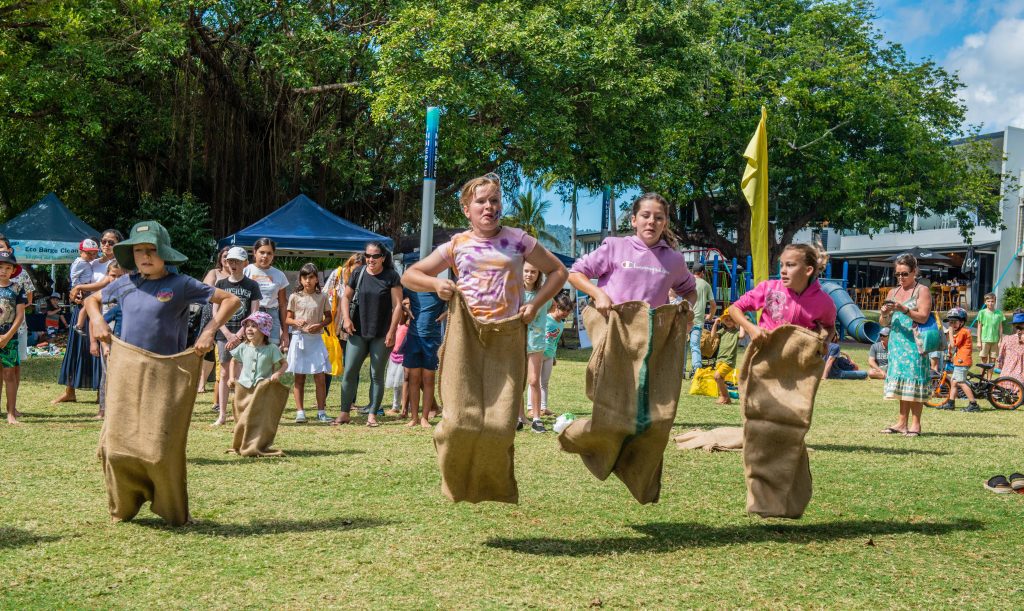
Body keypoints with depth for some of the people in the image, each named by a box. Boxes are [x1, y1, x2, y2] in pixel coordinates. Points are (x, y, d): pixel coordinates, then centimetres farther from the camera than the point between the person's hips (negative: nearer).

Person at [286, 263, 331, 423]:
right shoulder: (295, 297, 2)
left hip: (315, 339, 0)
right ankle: (300, 412, 9)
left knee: (320, 377, -2)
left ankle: (321, 411, 6)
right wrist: (296, 322, -16)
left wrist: (320, 325, -10)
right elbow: (287, 319, 6)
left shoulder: (322, 297, 3)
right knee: (299, 378, 5)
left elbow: (329, 317, 10)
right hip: (299, 338, 0)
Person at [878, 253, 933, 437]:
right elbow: (883, 323, 17)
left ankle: (915, 423, -5)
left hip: (914, 343, -5)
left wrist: (903, 309, -21)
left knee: (913, 380, -8)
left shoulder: (922, 291, 2)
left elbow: (923, 317, -10)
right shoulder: (893, 293, 18)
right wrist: (885, 313, -5)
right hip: (896, 342, 5)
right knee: (900, 380, 3)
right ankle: (902, 422, 5)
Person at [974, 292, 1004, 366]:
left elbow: (1000, 328, 8)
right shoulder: (982, 312, -2)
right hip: (984, 340, -1)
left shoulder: (999, 313, 3)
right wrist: (979, 341, -2)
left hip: (995, 340, 1)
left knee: (992, 360, 6)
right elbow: (979, 328, 1)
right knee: (984, 359, 3)